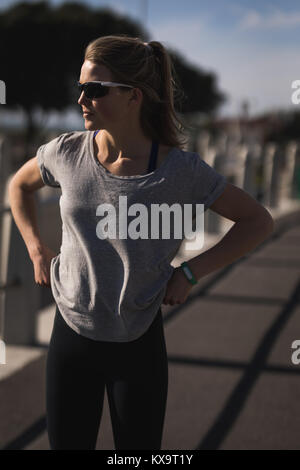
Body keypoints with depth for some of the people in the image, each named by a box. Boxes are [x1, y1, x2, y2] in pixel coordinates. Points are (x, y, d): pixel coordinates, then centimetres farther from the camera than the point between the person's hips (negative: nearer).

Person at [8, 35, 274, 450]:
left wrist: (190, 272, -10)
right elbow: (20, 185, 15)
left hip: (139, 342, -2)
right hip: (71, 333, 2)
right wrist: (37, 251, 6)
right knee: (66, 443, 14)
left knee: (139, 447, 13)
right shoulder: (67, 152, -8)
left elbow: (259, 221, -5)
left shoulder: (181, 170, -15)